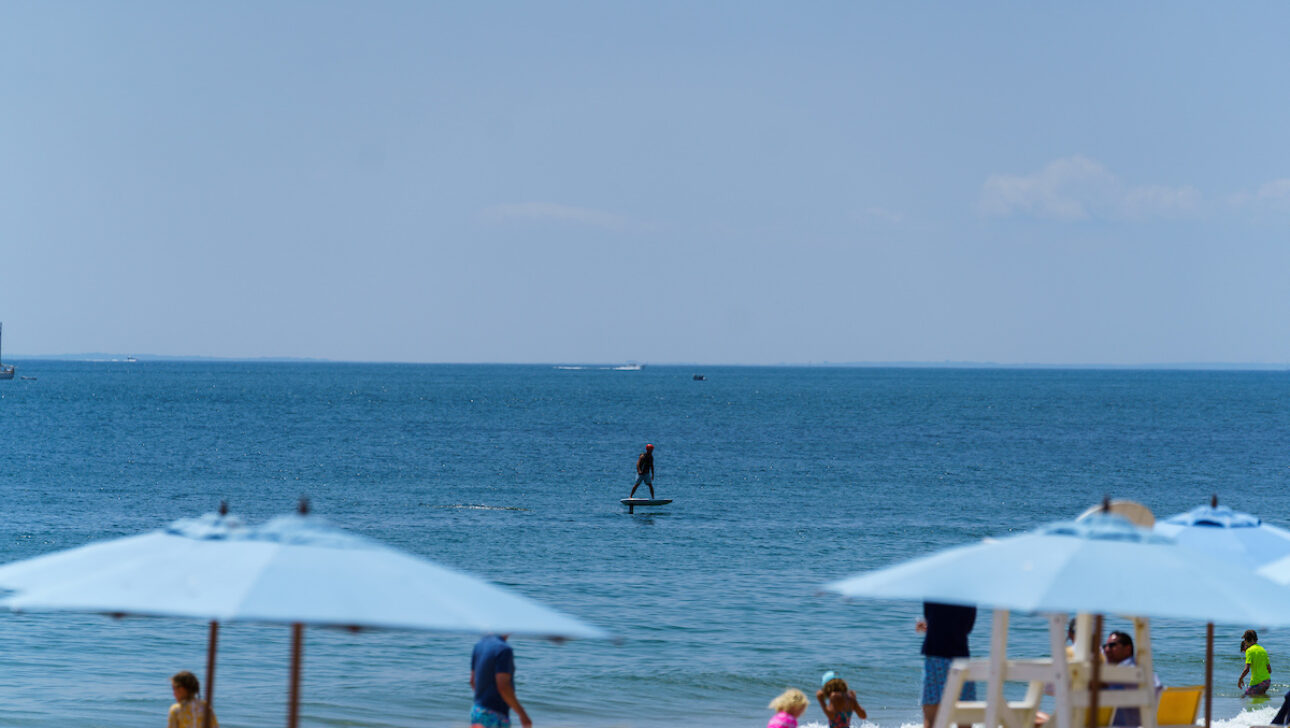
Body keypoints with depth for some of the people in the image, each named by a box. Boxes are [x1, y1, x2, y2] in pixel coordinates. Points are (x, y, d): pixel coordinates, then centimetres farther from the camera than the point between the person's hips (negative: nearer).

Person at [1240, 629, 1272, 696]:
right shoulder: (1263, 650, 13)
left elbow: (1247, 669, -16)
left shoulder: (1249, 651, -9)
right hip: (1267, 680, 7)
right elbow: (1269, 670, 14)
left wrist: (1240, 679, -3)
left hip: (1257, 682, -7)